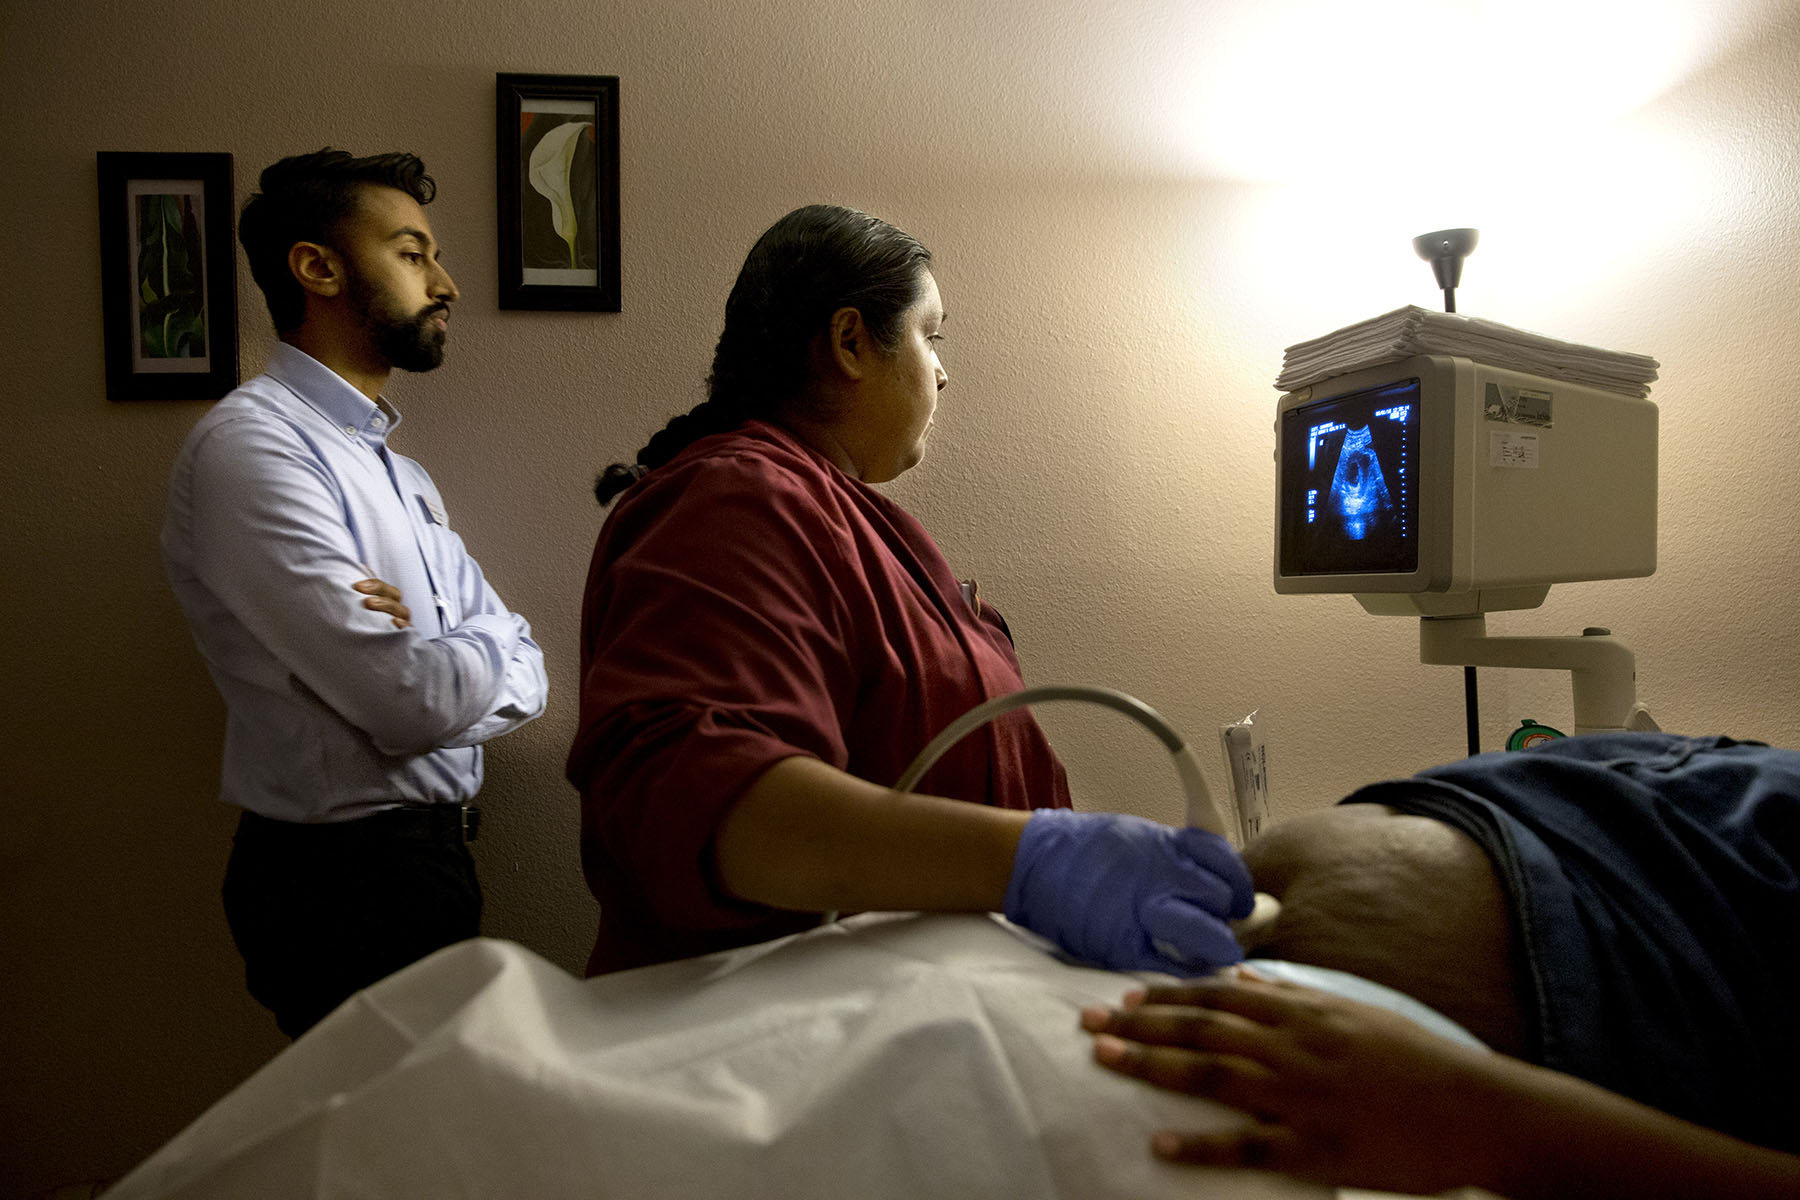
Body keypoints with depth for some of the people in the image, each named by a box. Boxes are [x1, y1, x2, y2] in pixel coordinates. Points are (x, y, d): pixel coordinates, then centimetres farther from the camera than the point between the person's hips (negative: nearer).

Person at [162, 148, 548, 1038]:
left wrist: (432, 665, -17)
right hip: (345, 880, -8)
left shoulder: (397, 474, 11)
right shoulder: (252, 447, -18)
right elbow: (417, 701, -26)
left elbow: (523, 679, 4)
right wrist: (487, 645, -5)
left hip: (431, 860, 8)